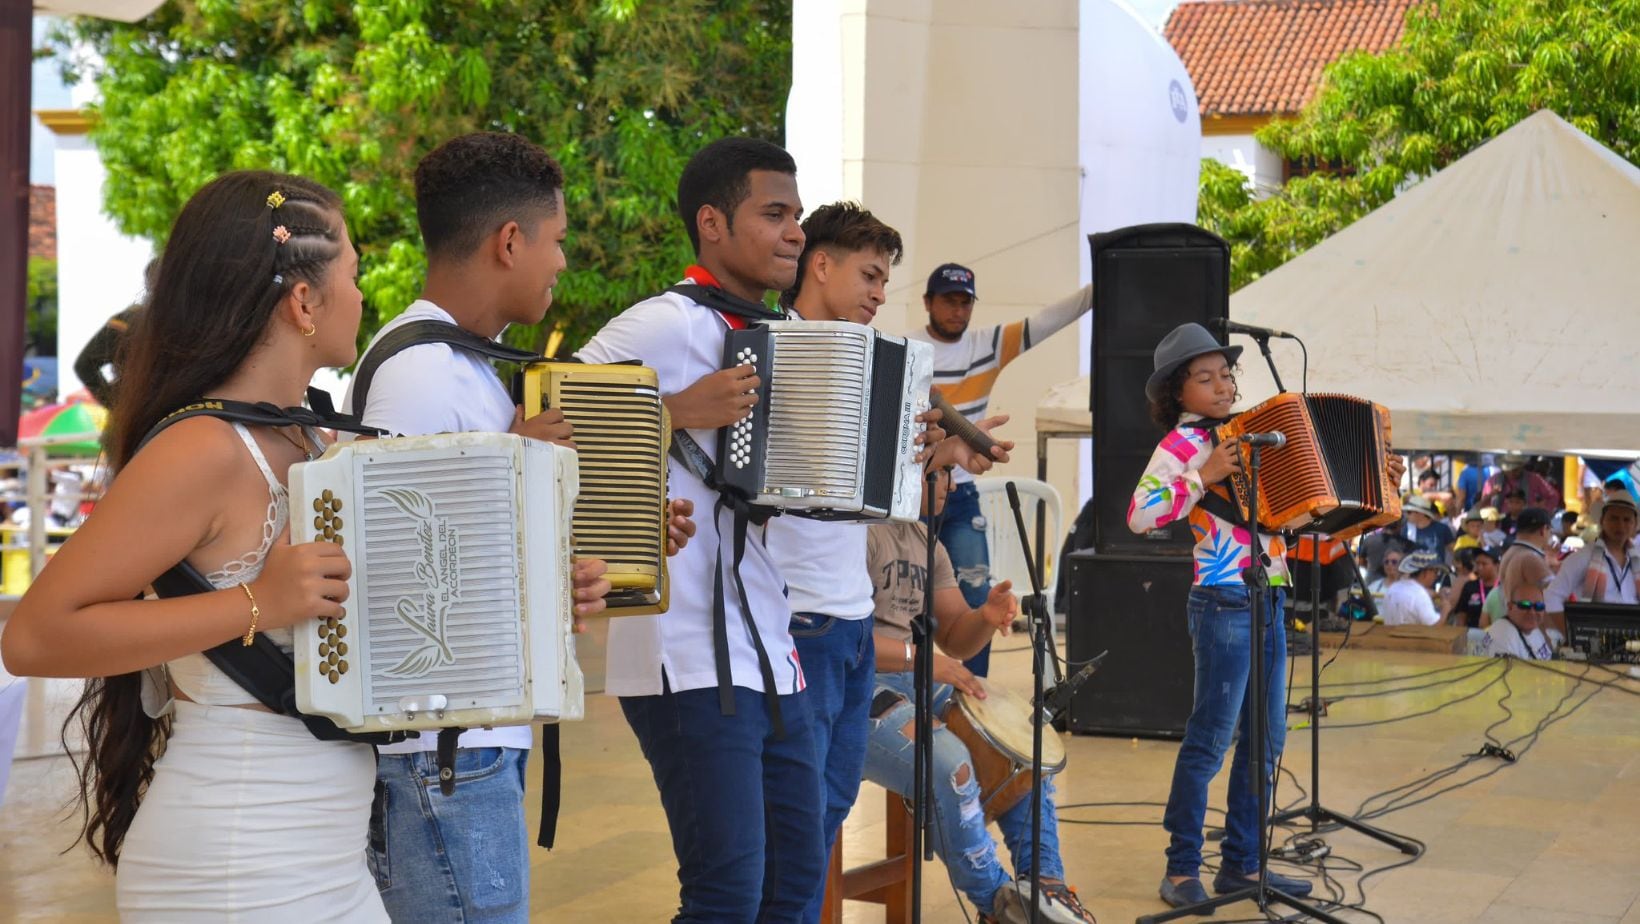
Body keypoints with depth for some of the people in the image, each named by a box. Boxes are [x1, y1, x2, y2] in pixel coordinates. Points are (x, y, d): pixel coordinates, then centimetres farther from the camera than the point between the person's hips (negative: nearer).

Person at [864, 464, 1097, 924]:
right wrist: (919, 656, -28)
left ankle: (1042, 879, 7)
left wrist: (986, 618, -5)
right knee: (949, 765, -30)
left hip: (915, 683, 10)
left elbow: (955, 638, 18)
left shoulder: (927, 543, 16)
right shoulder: (860, 532, -14)